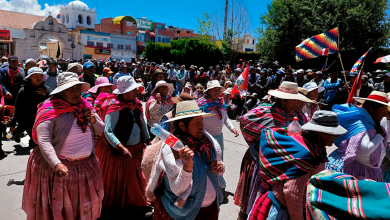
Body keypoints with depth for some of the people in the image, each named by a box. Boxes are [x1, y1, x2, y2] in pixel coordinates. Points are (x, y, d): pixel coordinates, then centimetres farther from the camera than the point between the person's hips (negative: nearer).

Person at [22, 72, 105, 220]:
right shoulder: (50, 110, -15)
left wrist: (94, 121, -12)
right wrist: (57, 165, -35)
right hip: (57, 165, -5)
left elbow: (101, 131, 9)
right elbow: (43, 142, -22)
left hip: (86, 166, 5)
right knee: (57, 206, 11)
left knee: (85, 204, 19)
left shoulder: (85, 106, 3)